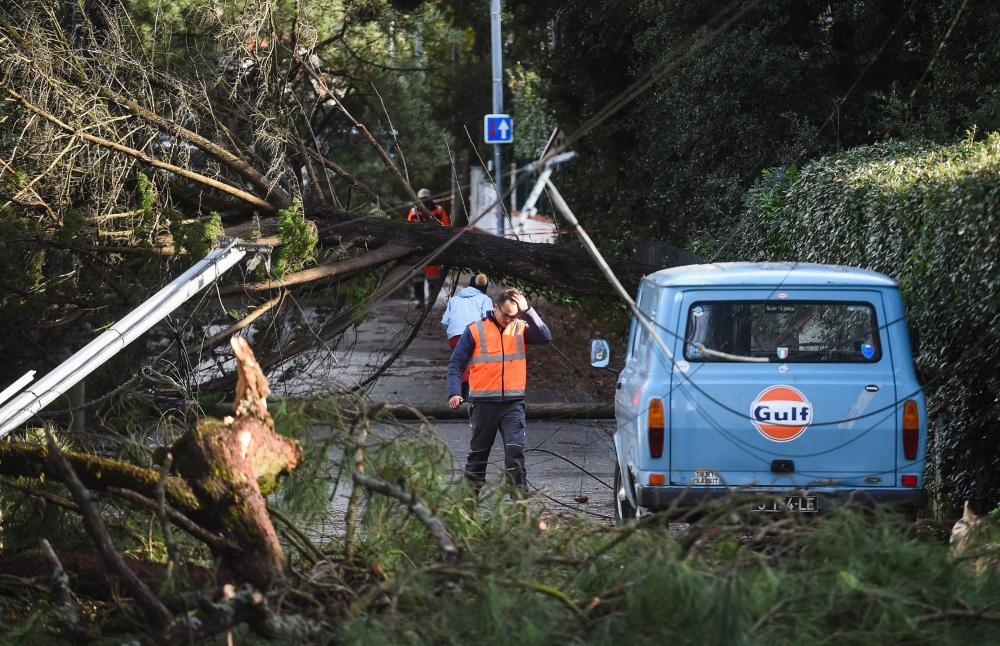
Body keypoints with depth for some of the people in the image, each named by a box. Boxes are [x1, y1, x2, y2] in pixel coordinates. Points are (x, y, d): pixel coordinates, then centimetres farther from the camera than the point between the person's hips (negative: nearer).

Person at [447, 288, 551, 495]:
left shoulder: (521, 328, 4)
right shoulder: (475, 330, -1)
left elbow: (545, 337, -14)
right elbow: (456, 364, 0)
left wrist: (526, 311, -18)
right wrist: (454, 392, -13)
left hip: (513, 403, 0)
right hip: (483, 403, 0)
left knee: (515, 451, -12)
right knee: (478, 452, 13)